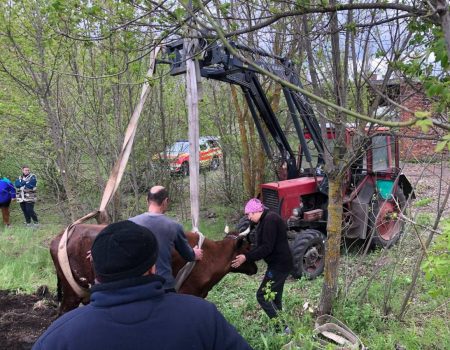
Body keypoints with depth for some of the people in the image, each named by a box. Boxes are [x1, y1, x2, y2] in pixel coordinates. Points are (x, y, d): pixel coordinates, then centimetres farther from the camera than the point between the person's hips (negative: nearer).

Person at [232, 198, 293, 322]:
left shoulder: (270, 219, -19)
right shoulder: (267, 219, 13)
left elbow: (267, 247, -25)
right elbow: (262, 245, 16)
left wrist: (246, 257, -22)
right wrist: (247, 255, 9)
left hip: (279, 265, -10)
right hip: (279, 264, 10)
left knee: (262, 295, -5)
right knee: (275, 297, 16)